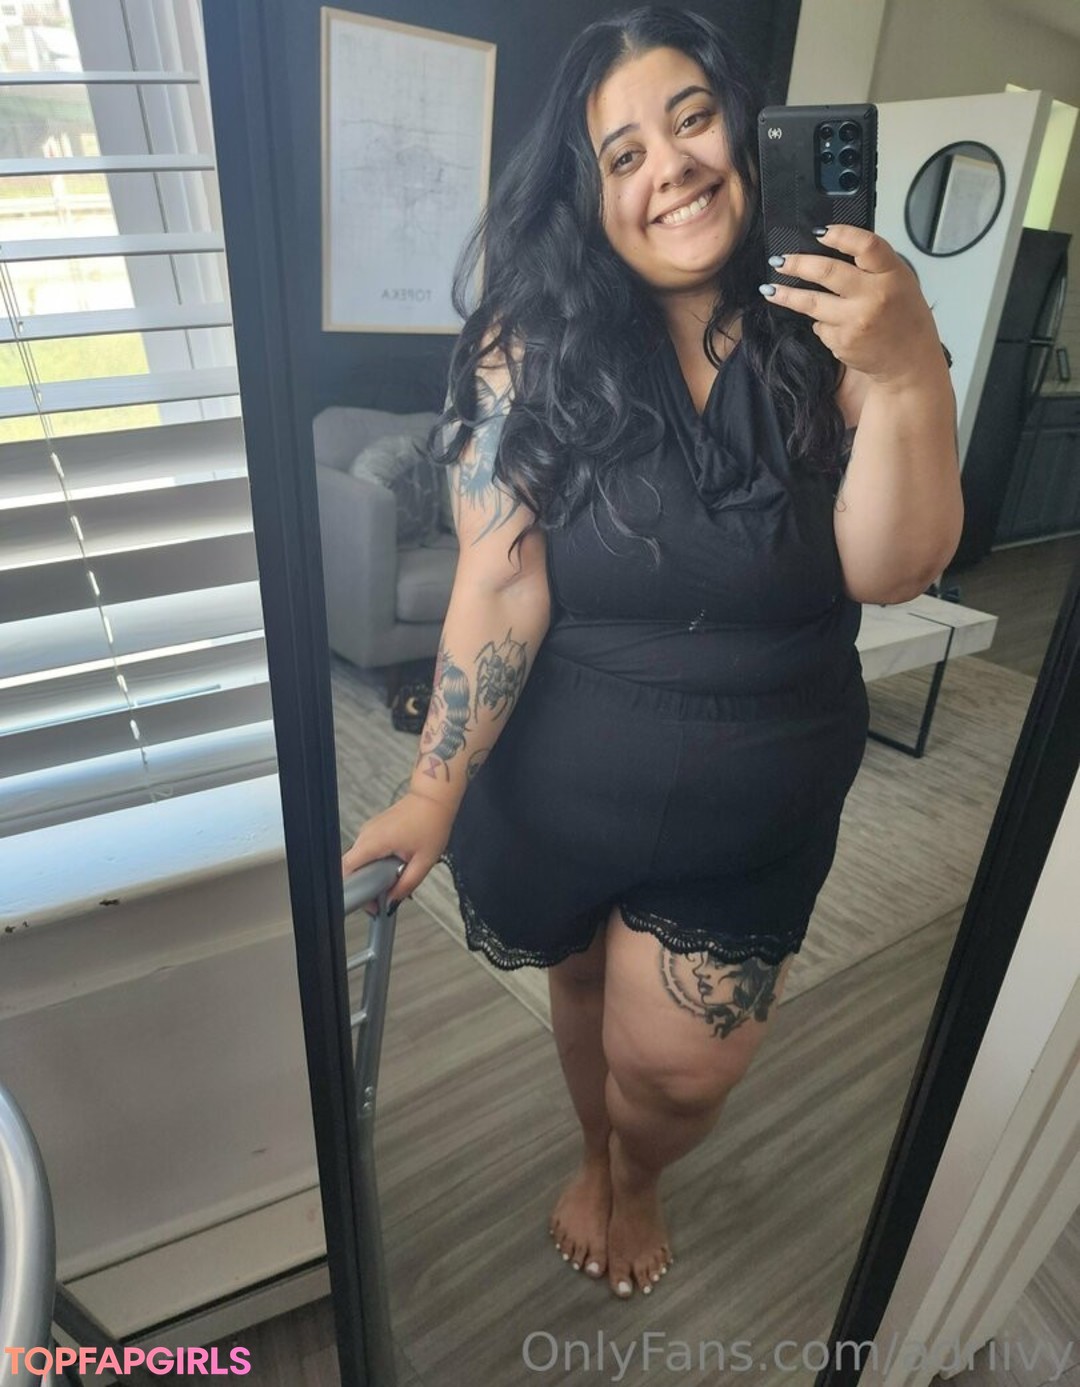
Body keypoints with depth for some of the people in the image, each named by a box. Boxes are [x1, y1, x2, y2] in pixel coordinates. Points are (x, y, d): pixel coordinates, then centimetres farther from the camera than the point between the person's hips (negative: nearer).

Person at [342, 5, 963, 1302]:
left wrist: (910, 378, -33)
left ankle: (638, 1173, 50)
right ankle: (597, 1152, 61)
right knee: (587, 980, 24)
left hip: (757, 814, 1)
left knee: (676, 1070, 8)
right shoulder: (537, 350, -11)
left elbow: (890, 571, -18)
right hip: (556, 791, 0)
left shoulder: (832, 332, -8)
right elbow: (499, 584, -16)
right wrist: (435, 788, -19)